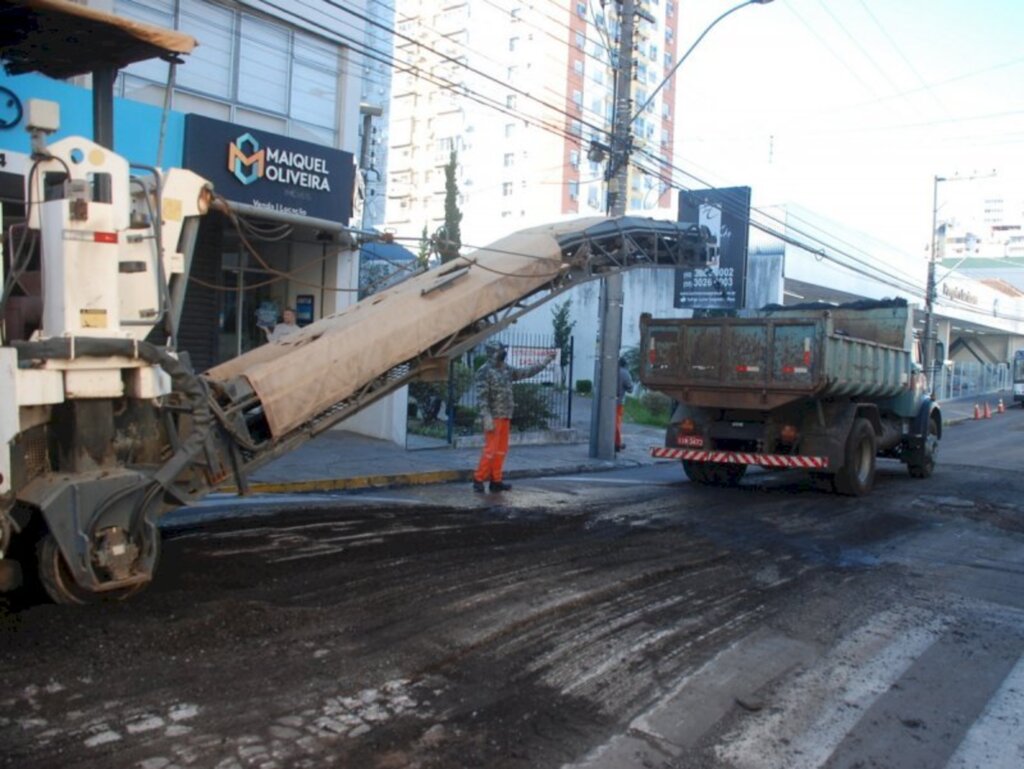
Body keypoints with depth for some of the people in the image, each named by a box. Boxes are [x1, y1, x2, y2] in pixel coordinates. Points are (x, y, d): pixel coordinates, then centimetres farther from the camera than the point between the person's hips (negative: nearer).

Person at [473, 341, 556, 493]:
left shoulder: (506, 370, 13)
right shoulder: (484, 371, -11)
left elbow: (526, 372, 21)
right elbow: (481, 396, -17)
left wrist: (546, 362, 20)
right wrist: (487, 418, -23)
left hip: (505, 417, 8)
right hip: (493, 417, -8)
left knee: (501, 449, 9)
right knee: (490, 449, -8)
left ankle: (496, 481, 15)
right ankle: (478, 480, 1)